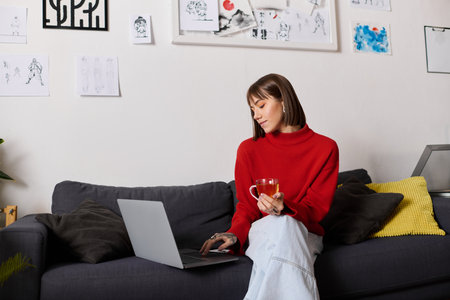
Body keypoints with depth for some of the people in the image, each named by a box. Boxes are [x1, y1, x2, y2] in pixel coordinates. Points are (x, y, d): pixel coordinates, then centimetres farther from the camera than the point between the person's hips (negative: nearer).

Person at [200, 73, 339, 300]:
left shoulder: (325, 148, 1)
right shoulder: (249, 149, 4)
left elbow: (317, 208, -4)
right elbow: (247, 206, 6)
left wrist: (285, 208, -26)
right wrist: (235, 234, -16)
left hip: (304, 233, 0)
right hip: (261, 232, 1)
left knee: (284, 224, -38)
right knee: (280, 225, -37)